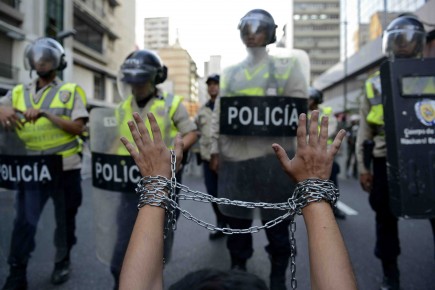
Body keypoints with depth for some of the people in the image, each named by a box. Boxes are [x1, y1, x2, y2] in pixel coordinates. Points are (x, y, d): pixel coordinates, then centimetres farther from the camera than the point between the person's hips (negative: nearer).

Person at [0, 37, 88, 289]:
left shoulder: (71, 91, 0)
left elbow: (78, 128, -11)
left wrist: (46, 113, -22)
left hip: (66, 169, -1)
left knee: (65, 220, 13)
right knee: (24, 222, -1)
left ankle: (63, 261, 33)